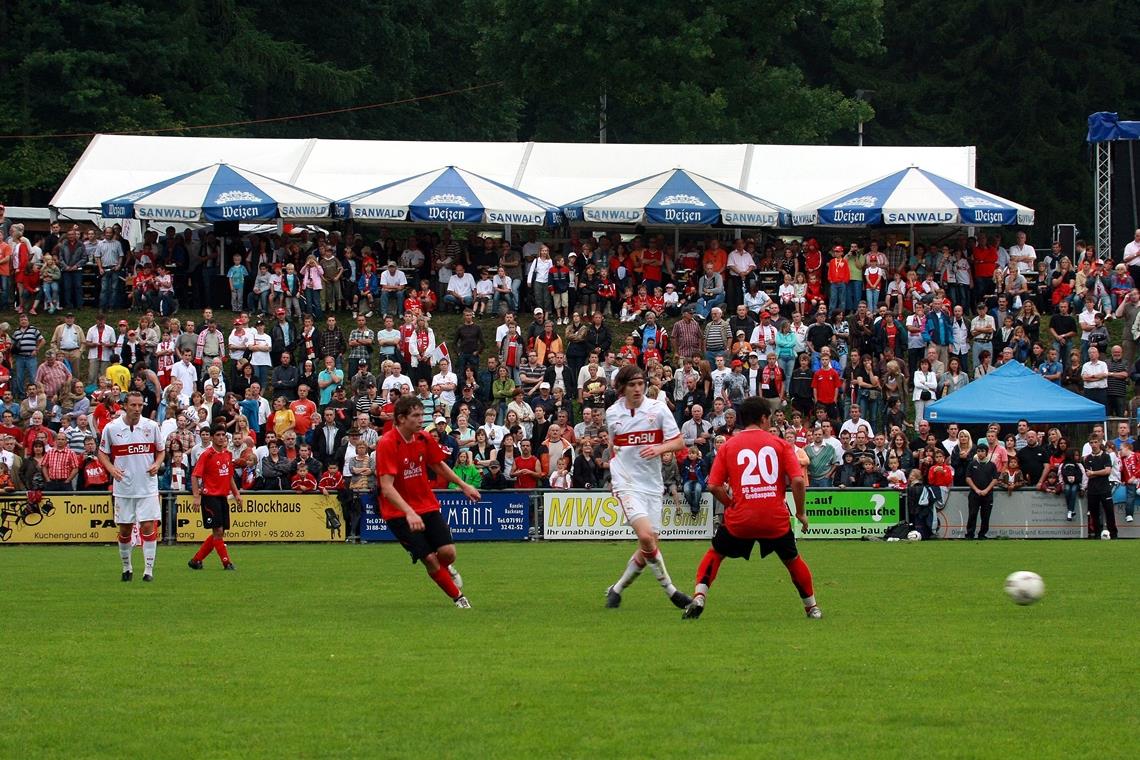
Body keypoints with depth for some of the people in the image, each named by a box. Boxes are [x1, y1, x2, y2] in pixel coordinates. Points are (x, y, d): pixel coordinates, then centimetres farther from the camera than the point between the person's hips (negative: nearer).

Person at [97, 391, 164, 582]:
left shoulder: (151, 426, -1)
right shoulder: (111, 427, -3)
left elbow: (161, 451, 11)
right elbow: (102, 453, 7)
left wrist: (157, 464, -9)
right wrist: (111, 468, -11)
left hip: (147, 487, 0)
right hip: (123, 487, 1)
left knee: (148, 526, -8)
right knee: (124, 529, 7)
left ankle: (148, 569, -4)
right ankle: (126, 567, 25)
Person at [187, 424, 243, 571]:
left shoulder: (228, 454, 11)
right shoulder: (206, 455, -9)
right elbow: (194, 476, -12)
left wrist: (236, 493, 16)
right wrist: (196, 497, -20)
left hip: (223, 497, 7)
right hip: (210, 497, -7)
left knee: (219, 533, 7)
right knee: (218, 530, -9)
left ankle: (196, 560, 17)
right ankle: (226, 562, -4)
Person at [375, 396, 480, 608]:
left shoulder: (424, 439, -1)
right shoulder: (387, 445, -21)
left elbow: (439, 465, 20)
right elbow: (386, 487, -28)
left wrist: (463, 486, 23)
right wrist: (409, 513, -39)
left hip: (427, 505, 5)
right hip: (399, 512, -5)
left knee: (448, 553, -9)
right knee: (429, 558, -10)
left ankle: (447, 568, 28)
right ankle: (458, 597, 12)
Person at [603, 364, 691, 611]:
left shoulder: (658, 408, -2)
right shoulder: (612, 413, 3)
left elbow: (679, 442, -1)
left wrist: (660, 448, -19)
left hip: (652, 485, 2)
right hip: (627, 484, -2)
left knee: (649, 547, 1)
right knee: (646, 536, -23)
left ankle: (617, 589, 21)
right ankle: (669, 589, -10)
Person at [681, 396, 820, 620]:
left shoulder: (728, 446, 6)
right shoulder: (780, 444, 3)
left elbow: (714, 486, -1)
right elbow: (798, 481, -6)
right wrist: (801, 512, 6)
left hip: (740, 518, 0)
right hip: (776, 518, 0)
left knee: (715, 554, 20)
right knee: (792, 560, 22)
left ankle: (698, 597, 2)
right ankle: (811, 607, 29)